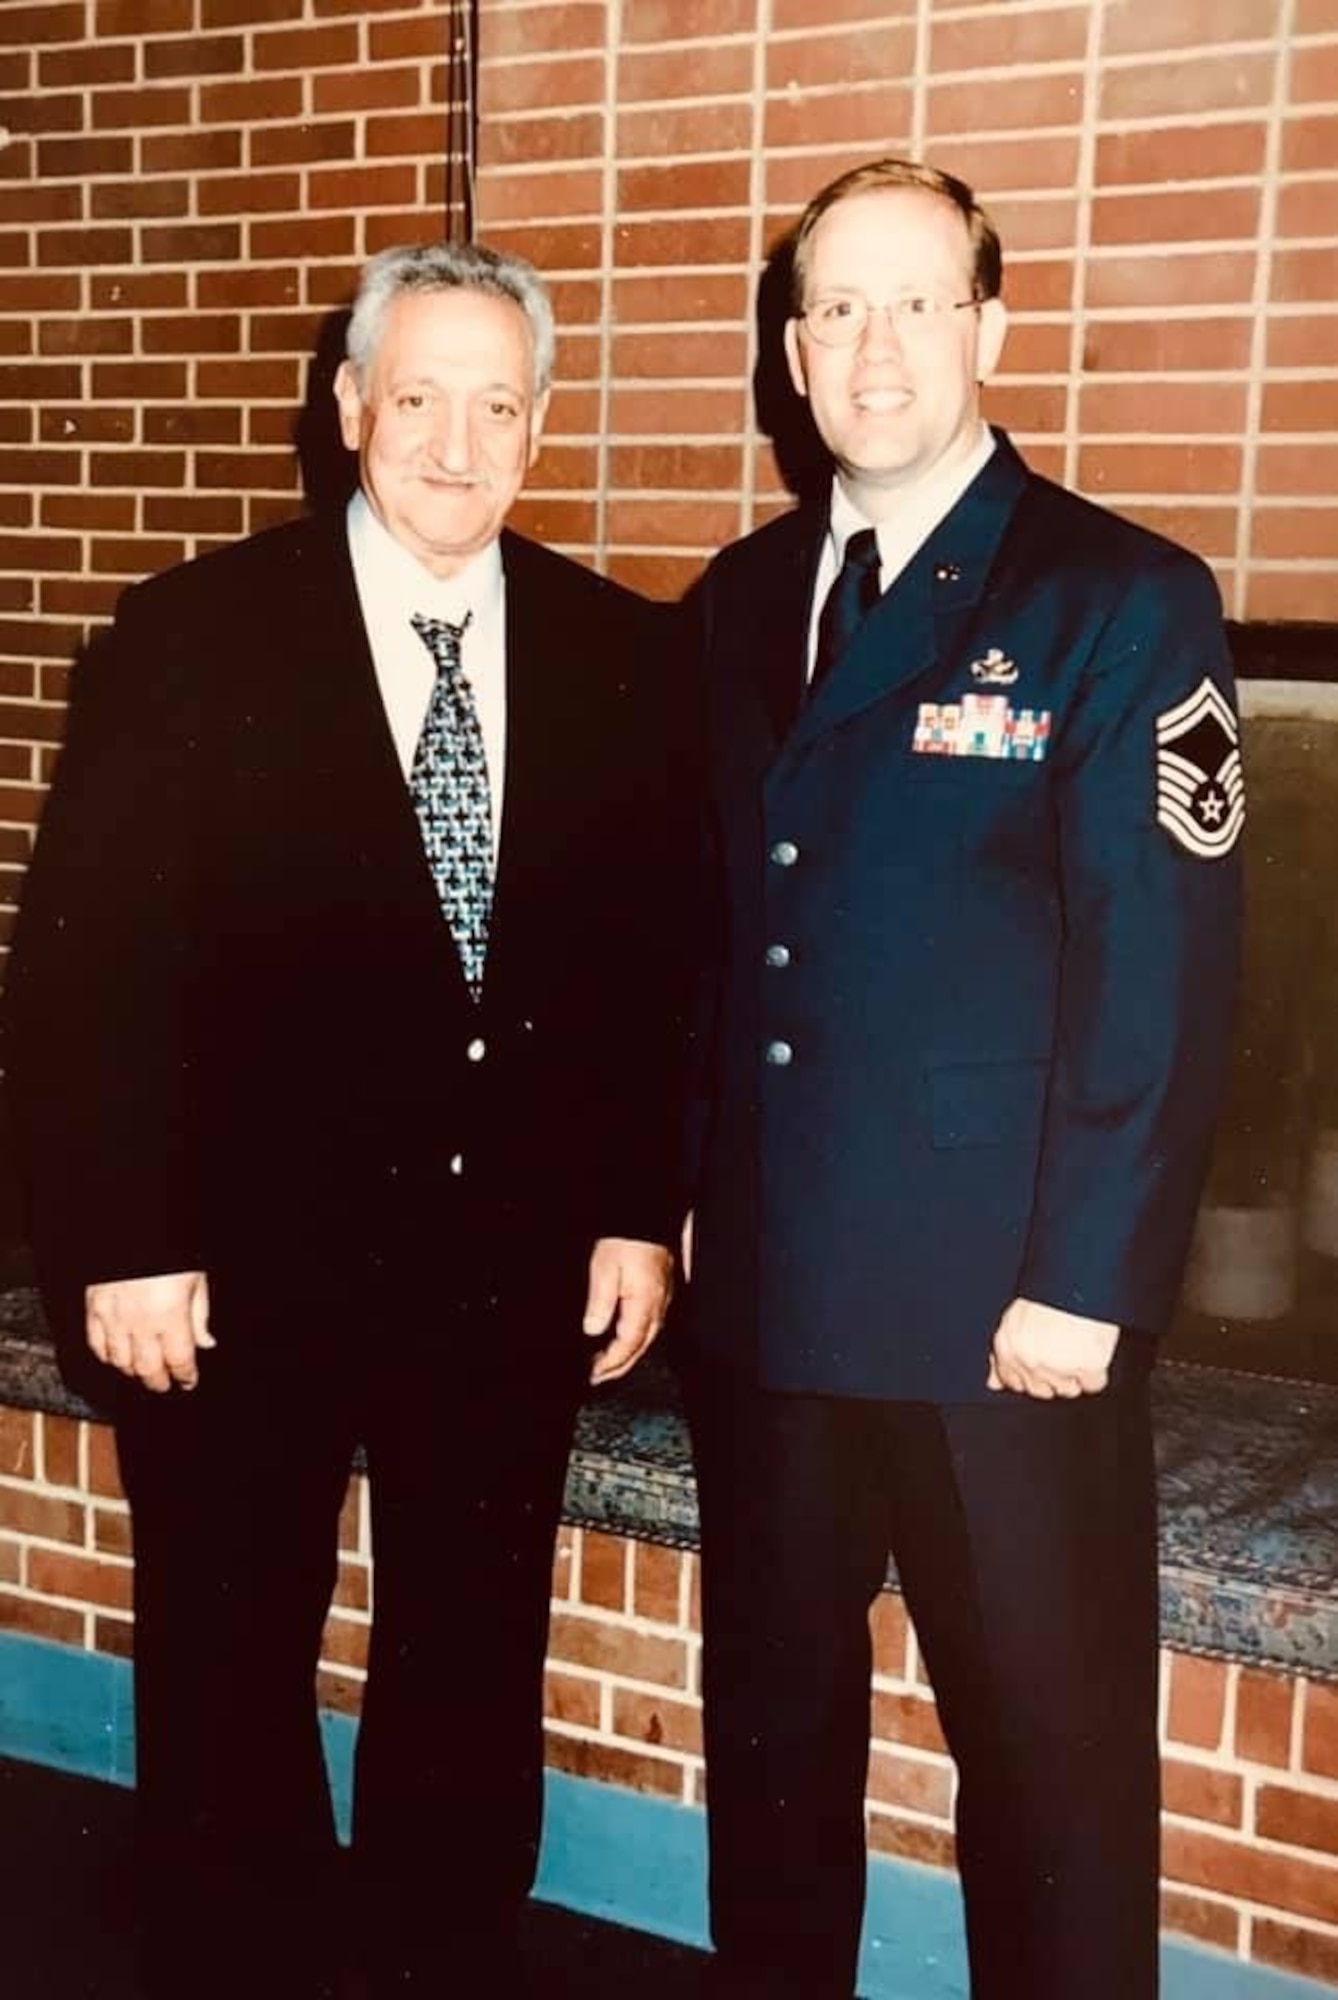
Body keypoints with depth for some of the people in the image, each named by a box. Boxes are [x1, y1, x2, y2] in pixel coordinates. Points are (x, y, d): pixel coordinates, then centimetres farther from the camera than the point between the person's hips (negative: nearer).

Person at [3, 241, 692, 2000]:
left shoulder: (619, 652, 2)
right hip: (244, 1260, -2)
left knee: (473, 1677, 16)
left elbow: (658, 957, 6)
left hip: (515, 1261, 3)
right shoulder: (199, 634, -6)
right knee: (228, 1682, 13)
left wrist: (640, 1213, 2)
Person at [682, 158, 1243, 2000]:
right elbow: (705, 922, 12)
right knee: (770, 1710, 19)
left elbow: (1163, 975, -11)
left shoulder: (1126, 605, -7)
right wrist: (674, 1194, 7)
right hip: (764, 1288, 5)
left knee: (1047, 1745, 7)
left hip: (1004, 1310, -5)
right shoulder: (739, 603, 10)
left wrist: (1085, 1285, -15)